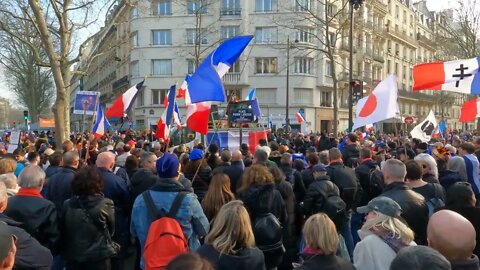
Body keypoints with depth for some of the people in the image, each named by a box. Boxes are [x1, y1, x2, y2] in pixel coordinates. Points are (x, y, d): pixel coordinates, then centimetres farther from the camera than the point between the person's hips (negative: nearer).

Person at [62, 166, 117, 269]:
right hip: (98, 258, -3)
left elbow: (64, 231, 5)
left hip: (73, 257, 4)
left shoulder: (67, 205, -7)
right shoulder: (105, 204, -16)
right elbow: (111, 230, 0)